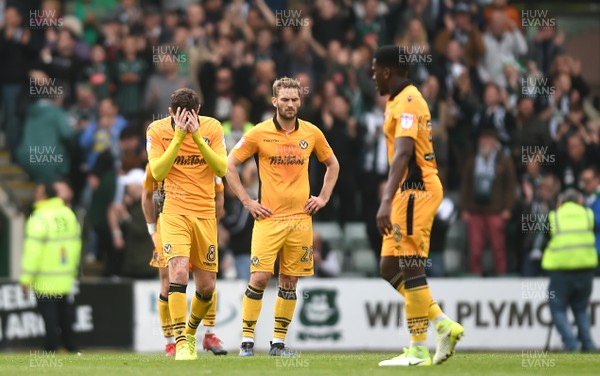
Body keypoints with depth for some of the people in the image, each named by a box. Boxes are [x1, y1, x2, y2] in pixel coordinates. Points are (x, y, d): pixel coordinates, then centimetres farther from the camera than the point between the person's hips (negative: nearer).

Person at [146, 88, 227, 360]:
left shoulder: (212, 128, 0)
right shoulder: (157, 130, -4)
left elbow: (222, 169, -10)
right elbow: (158, 172, -14)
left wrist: (197, 137, -19)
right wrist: (179, 136, -19)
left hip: (205, 214, 3)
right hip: (174, 213, -3)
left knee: (207, 286, 6)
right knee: (178, 271, -23)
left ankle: (190, 332, 33)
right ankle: (181, 343, -23)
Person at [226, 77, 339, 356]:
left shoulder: (312, 133, 6)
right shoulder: (259, 133, -3)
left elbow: (332, 165, 22)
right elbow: (230, 166, 2)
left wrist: (323, 197, 11)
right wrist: (247, 201, -2)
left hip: (300, 217, 3)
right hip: (268, 217, -3)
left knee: (289, 281, 3)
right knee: (260, 277, -11)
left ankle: (279, 342, 11)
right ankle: (247, 339, -3)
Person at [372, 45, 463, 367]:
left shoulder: (407, 102, -14)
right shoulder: (399, 100, 17)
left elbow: (403, 153, -26)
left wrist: (386, 202, -34)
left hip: (416, 190, -10)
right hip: (410, 190, 10)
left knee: (410, 268, -9)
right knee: (390, 268, 9)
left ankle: (418, 350, -7)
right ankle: (443, 324, 9)